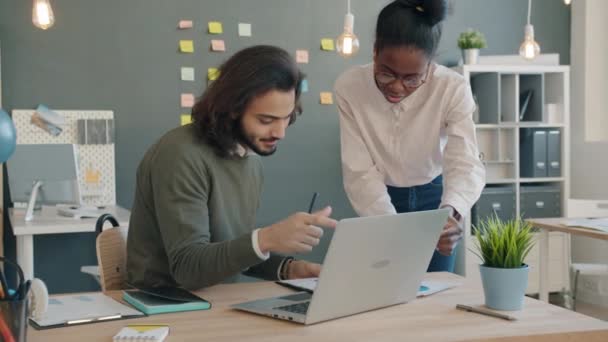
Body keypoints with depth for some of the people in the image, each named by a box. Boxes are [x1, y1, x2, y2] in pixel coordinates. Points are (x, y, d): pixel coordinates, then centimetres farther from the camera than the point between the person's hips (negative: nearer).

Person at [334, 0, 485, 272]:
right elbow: (359, 171, -23)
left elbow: (465, 163, -36)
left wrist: (452, 212, -59)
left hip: (433, 197, 0)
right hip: (380, 200, 0)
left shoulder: (453, 89, -26)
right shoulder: (349, 87, -24)